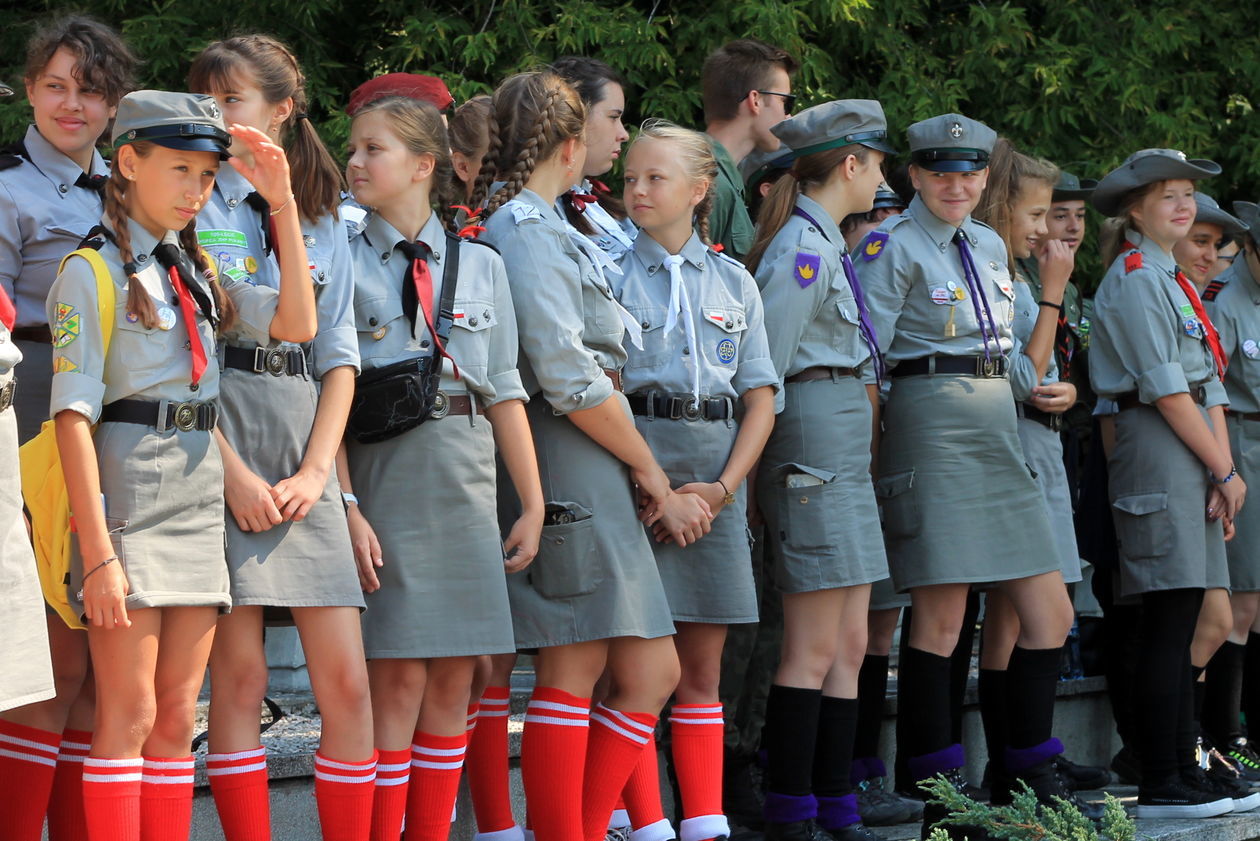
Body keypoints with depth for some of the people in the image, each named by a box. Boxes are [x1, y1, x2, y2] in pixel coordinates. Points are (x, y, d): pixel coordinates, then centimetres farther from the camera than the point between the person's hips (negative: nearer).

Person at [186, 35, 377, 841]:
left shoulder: (322, 220, 15)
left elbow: (338, 357, 12)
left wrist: (317, 470, -2)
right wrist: (233, 471, -13)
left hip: (304, 453, 4)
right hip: (217, 446, -4)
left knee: (347, 681, -1)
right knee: (239, 676, -5)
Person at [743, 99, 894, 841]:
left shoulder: (827, 243, 17)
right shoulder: (804, 246, -13)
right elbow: (765, 368, -16)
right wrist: (769, 466, -12)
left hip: (844, 446, 10)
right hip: (816, 439, -10)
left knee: (850, 643, 9)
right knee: (815, 646, -6)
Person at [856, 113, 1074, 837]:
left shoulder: (991, 246, 17)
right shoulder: (894, 247, -6)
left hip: (1000, 426, 8)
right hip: (933, 424, -8)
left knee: (1050, 613, 6)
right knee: (942, 615, -9)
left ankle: (1033, 778, 17)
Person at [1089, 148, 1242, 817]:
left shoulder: (1175, 281, 21)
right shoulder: (1134, 280, -8)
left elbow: (1211, 385, 14)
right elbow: (1166, 390, -13)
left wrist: (1224, 471, 2)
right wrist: (1223, 470, -8)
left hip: (1192, 455, 9)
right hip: (1155, 450, -9)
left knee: (1181, 621, 9)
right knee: (1169, 622, -10)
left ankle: (1182, 773, 11)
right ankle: (1161, 786, -9)